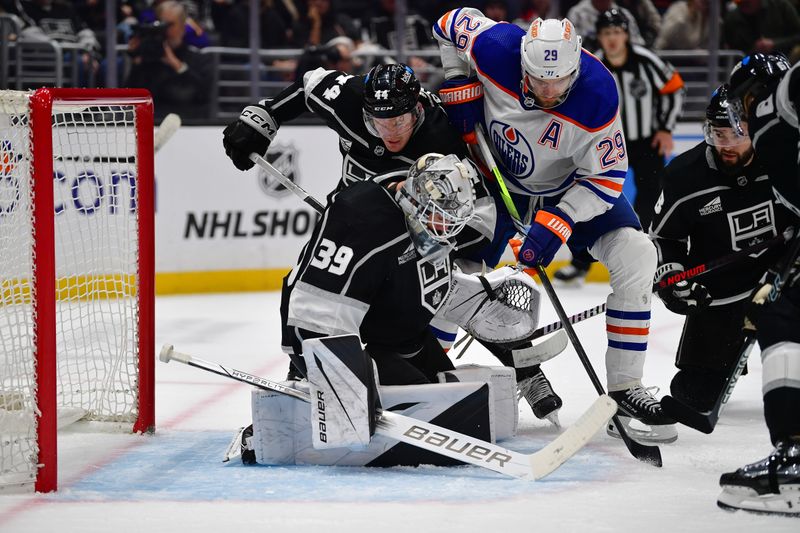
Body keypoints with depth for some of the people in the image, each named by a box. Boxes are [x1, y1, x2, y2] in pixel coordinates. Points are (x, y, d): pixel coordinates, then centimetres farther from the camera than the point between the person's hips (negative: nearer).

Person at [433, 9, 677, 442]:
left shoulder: (597, 94, -33)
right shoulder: (495, 49, -30)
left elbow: (607, 175, -23)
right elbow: (452, 23, -7)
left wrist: (559, 223, -32)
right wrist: (460, 86, -15)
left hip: (575, 187, -1)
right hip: (499, 182, 1)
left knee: (636, 257, -19)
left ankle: (624, 388, -11)